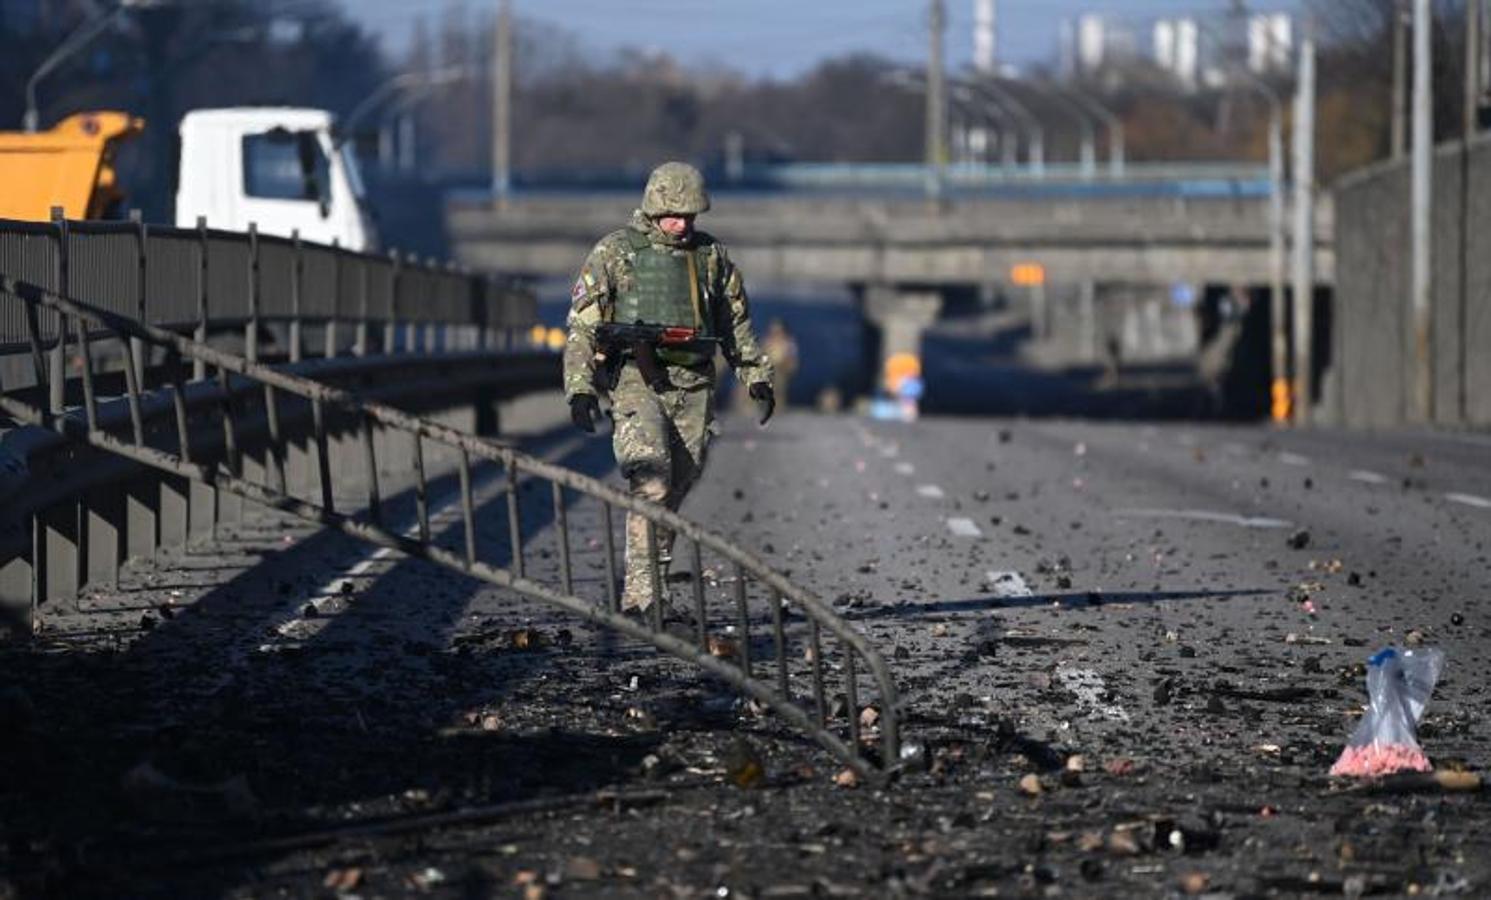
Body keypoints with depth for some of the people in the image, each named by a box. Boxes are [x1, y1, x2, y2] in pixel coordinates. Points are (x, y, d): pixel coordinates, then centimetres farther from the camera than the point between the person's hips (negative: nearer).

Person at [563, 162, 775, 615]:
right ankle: (640, 593, -21)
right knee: (651, 484, -19)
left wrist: (757, 377, 13)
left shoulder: (711, 255, 12)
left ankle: (648, 594, 16)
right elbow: (582, 325, -1)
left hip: (693, 388, 4)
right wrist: (580, 388, -10)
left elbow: (736, 322, 21)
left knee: (676, 492, 4)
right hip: (636, 381, -4)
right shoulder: (615, 253, 0)